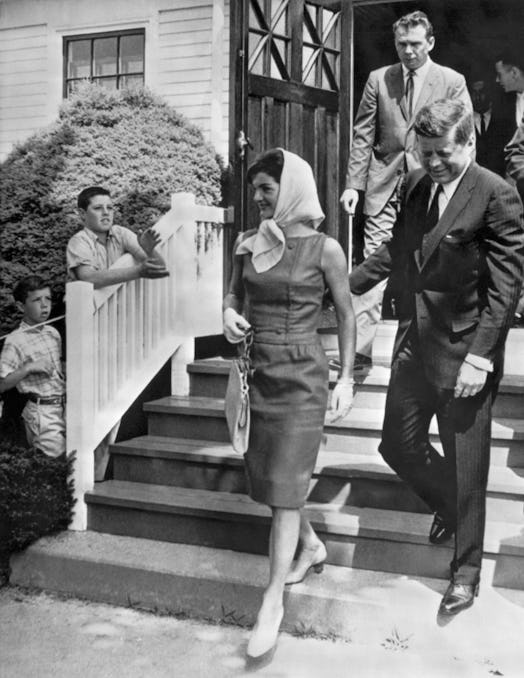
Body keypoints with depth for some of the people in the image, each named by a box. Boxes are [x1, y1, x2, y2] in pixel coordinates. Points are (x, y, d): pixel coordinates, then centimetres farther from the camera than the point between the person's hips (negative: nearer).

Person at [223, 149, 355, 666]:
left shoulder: (324, 249, -8)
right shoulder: (247, 244, 4)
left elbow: (345, 315, 0)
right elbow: (235, 293, 18)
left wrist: (346, 378, -2)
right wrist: (230, 314, -5)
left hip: (302, 376, -6)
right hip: (258, 372, 6)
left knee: (284, 487, -5)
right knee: (265, 477, 15)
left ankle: (272, 602, 4)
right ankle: (311, 546, 41)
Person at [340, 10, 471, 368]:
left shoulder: (452, 82, 3)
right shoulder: (378, 79, 8)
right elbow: (363, 135, 7)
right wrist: (353, 184, -1)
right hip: (385, 184, 1)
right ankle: (361, 347, -6)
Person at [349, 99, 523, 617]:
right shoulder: (416, 184, 6)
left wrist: (479, 357, -20)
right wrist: (346, 285, 8)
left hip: (464, 353, -6)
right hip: (414, 342, 6)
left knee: (465, 466, 5)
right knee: (397, 445, 14)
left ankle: (465, 572, 24)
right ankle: (448, 505, 44)